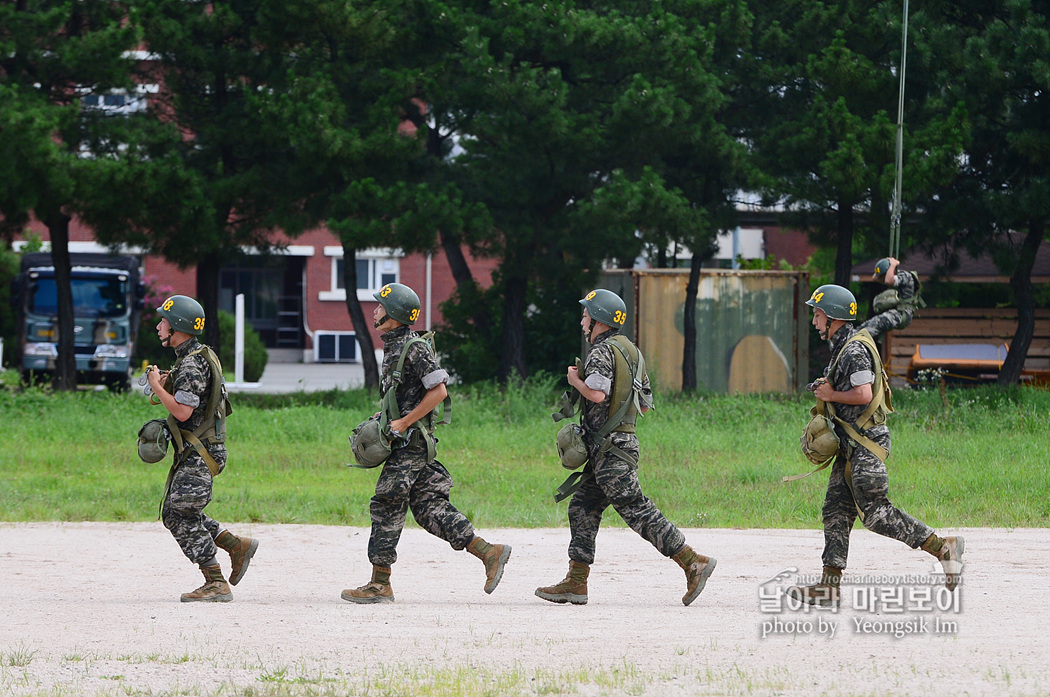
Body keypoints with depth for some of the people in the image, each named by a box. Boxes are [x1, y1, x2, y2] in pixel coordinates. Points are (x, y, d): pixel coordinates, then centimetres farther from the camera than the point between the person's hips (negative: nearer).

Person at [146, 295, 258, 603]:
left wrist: (157, 386, -14)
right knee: (175, 513, 14)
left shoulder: (192, 365, -19)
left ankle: (216, 583, -6)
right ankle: (238, 545, 17)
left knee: (181, 515, -8)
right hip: (192, 451, 10)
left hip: (199, 453, -10)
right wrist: (166, 386, 9)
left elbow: (182, 412, -27)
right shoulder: (198, 357, 14)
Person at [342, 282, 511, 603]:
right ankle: (488, 552, 6)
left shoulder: (415, 348, -14)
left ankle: (380, 584, -1)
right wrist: (382, 417, 12)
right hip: (408, 442, 10)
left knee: (386, 507, -6)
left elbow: (439, 391, -18)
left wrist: (403, 423, -18)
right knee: (428, 507, 7)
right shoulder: (393, 347, 16)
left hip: (410, 443, -10)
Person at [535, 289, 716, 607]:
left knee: (637, 510, -11)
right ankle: (575, 583, 13)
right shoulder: (631, 351, 17)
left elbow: (597, 393, -27)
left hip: (609, 447, -10)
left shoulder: (601, 351, -12)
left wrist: (575, 380, -9)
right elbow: (645, 405, 20)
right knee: (582, 509, 13)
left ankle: (693, 562, -15)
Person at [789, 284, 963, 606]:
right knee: (836, 510, 6)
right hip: (851, 446, 11)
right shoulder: (844, 347, 17)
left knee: (875, 513, -11)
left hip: (865, 443, -11)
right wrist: (828, 388, 12)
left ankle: (943, 547, -8)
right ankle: (829, 586, 5)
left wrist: (831, 395, -11)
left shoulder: (854, 351, -16)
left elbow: (863, 395, -25)